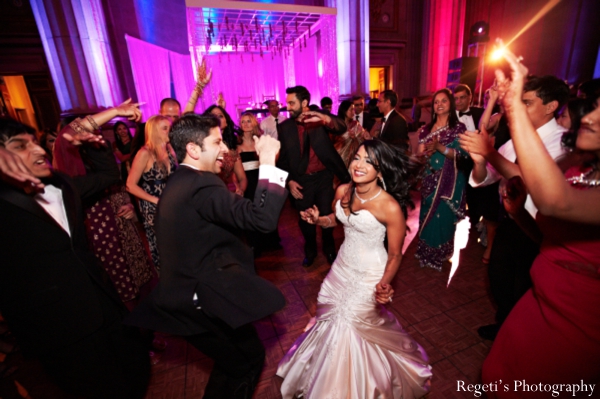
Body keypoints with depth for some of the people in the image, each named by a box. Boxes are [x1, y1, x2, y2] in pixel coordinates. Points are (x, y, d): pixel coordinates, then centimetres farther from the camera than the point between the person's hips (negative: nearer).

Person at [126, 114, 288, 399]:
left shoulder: (178, 183, 9)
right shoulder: (201, 186, -23)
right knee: (250, 358, 12)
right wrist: (268, 161, -25)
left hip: (186, 297, 10)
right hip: (205, 299, -10)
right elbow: (263, 218, -33)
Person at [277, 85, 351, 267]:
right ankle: (310, 251, 39)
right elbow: (282, 158, 3)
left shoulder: (320, 119, -5)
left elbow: (341, 128, -23)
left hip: (324, 177, -1)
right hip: (301, 180, 1)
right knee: (305, 219, 13)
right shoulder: (284, 127, -1)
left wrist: (325, 118, -42)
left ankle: (329, 249, 36)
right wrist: (289, 181, -6)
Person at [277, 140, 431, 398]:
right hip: (343, 266, 6)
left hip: (370, 275, -5)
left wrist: (385, 282, -29)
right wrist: (317, 220, -10)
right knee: (331, 314, 20)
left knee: (353, 323, 10)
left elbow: (395, 254, -14)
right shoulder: (343, 191, -11)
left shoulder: (390, 207, -27)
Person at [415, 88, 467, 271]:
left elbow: (458, 154, -13)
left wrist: (438, 147, -27)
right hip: (429, 178, 4)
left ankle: (440, 254, 21)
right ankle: (426, 251, 28)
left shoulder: (458, 127, -4)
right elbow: (419, 152, 6)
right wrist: (426, 151, -16)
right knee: (427, 215, 11)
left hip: (449, 179, -4)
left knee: (443, 217, 1)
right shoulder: (427, 128, 9)